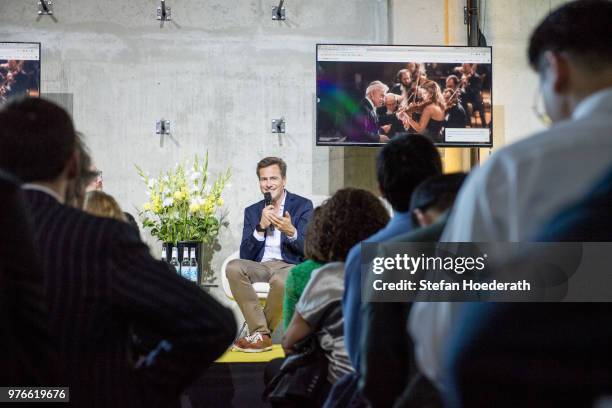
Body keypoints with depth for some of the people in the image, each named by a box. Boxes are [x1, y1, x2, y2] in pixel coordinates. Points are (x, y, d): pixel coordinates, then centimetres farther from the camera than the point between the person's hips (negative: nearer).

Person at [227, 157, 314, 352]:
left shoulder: (303, 205, 4)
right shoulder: (252, 211, 14)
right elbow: (245, 255, 5)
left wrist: (291, 232, -28)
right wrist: (261, 227, -9)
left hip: (290, 265, -3)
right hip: (260, 266, 4)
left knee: (280, 280, -38)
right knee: (233, 267, -28)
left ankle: (259, 334, -15)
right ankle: (262, 333, -26)